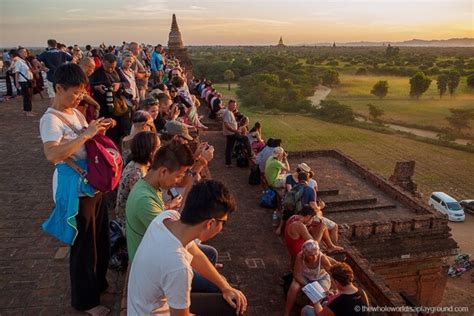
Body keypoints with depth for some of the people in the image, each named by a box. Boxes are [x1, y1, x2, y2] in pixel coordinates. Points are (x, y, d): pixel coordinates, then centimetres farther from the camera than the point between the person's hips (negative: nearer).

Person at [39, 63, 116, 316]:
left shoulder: (75, 113, 8)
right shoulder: (51, 119, -18)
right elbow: (52, 155, -35)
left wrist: (99, 129, 1)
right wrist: (85, 134, -33)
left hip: (92, 183, 9)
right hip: (75, 189, -8)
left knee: (100, 238, 22)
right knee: (83, 244, 7)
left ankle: (98, 283, 45)